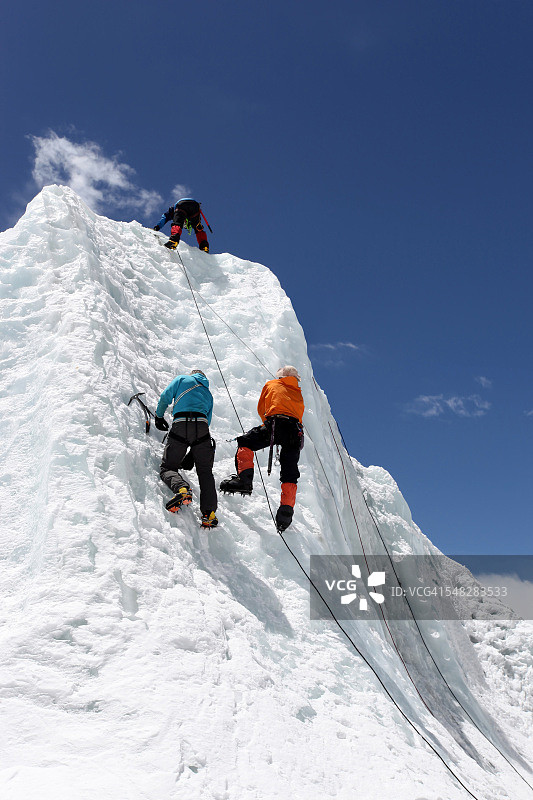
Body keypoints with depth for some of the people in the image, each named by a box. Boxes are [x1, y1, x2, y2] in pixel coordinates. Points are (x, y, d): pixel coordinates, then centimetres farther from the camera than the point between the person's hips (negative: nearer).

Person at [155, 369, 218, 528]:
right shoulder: (208, 393, 31)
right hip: (202, 426, 3)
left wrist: (159, 416, 23)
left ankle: (181, 488, -27)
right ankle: (209, 513, -7)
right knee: (205, 471, 7)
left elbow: (165, 397, 9)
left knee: (168, 467, 5)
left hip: (181, 425, -3)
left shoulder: (182, 379, 21)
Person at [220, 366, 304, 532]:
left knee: (245, 443, 3)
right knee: (289, 474, 5)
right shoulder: (299, 394, 34)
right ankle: (286, 509, -7)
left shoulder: (271, 384, 26)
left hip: (276, 422, -4)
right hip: (296, 430, 4)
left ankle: (244, 479, -17)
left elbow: (261, 409, 31)